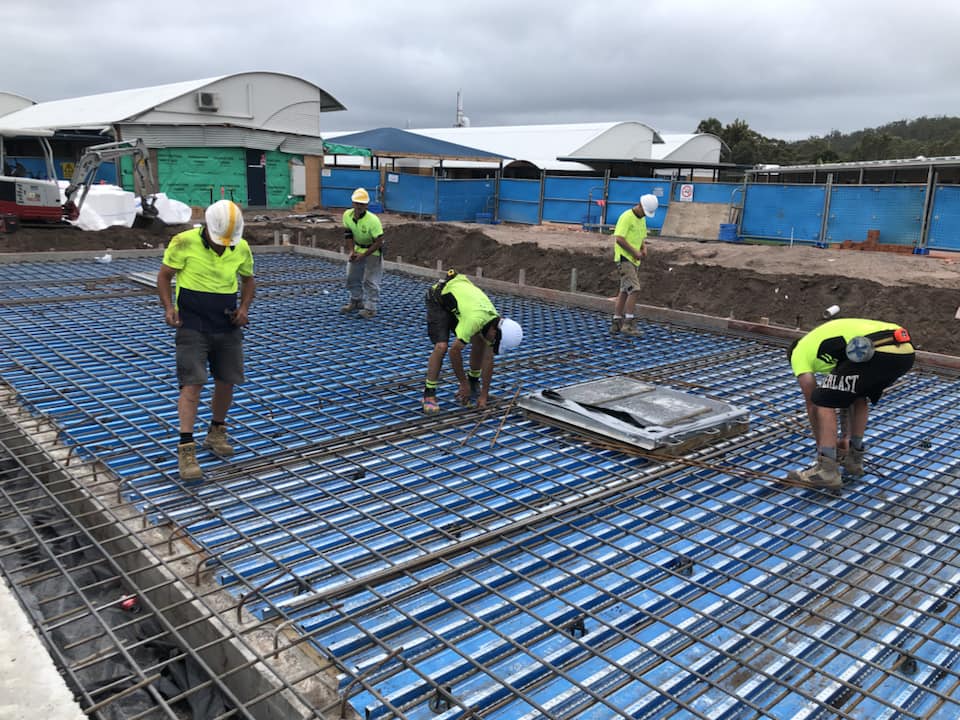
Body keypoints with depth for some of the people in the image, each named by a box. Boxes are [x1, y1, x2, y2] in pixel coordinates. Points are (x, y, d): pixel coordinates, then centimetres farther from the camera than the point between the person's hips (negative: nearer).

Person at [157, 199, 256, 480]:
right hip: (192, 326, -4)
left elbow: (248, 279, 15)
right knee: (192, 383, -10)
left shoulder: (241, 248, -2)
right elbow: (164, 275, 0)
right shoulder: (184, 242, -12)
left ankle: (216, 432, 32)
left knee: (226, 382, 10)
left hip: (228, 327, 4)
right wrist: (169, 307, -14)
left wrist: (244, 307, -2)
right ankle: (186, 448, -6)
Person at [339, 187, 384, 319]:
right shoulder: (347, 215, -15)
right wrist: (352, 250, -7)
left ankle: (370, 308, 1)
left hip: (373, 250, -6)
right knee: (351, 276, 13)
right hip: (358, 248, 6)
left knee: (370, 280, -8)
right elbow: (349, 233, 3)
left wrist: (363, 255, -24)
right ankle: (356, 301, 31)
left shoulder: (373, 220, -32)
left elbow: (379, 242, -26)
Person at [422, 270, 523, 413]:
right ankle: (429, 394, -10)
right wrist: (463, 383, -21)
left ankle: (473, 382, 16)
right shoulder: (475, 320, -39)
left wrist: (484, 394, -9)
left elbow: (488, 359, -9)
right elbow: (454, 351, -33)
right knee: (441, 346, -23)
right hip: (438, 300, -7)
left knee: (479, 341, -4)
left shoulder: (495, 323, -15)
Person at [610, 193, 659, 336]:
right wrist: (635, 252, -17)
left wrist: (644, 249, 1)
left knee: (624, 292, 9)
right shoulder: (626, 217, -14)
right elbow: (619, 239, -21)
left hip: (634, 260, 9)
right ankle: (628, 324, -15)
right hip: (624, 258, -9)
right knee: (635, 290, -17)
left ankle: (616, 324, 12)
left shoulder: (642, 219, 15)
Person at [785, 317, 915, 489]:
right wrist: (846, 437, 52)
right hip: (904, 351, 8)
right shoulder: (831, 338, 41)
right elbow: (845, 395, 45)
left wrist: (821, 445, 31)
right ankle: (854, 459, 36)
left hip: (878, 352, -8)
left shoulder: (799, 352, 20)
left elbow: (811, 404, 21)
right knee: (858, 396, 31)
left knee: (824, 401, 4)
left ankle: (826, 470, 4)